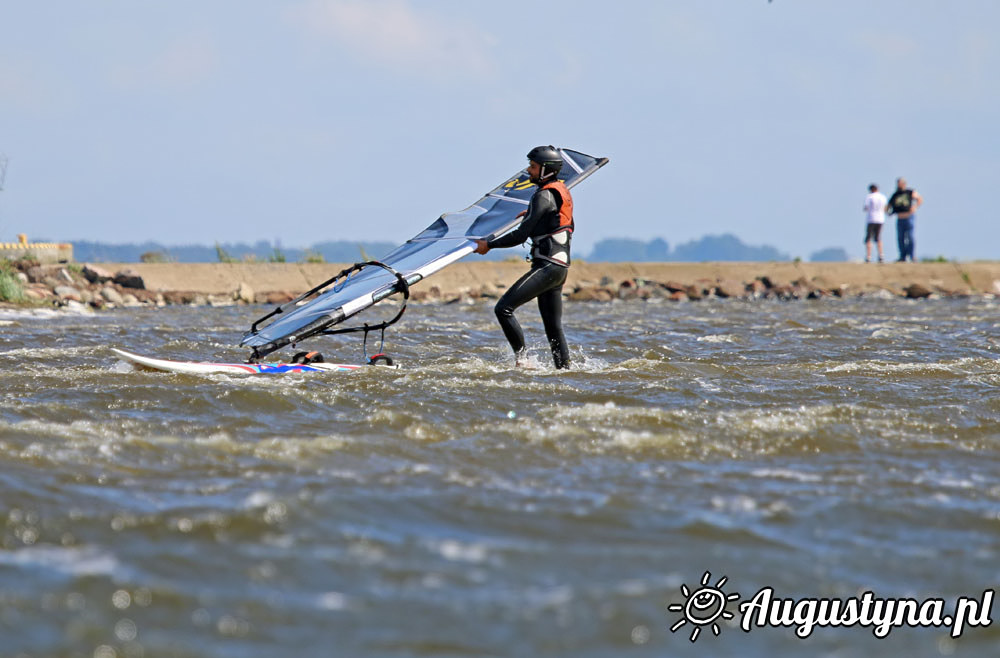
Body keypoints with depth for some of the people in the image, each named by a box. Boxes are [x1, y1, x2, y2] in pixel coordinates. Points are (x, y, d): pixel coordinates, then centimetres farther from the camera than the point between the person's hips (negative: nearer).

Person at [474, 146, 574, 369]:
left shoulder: (544, 196, -13)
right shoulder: (562, 192, 16)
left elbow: (521, 235, -14)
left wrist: (489, 245, -4)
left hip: (546, 266, -10)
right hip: (561, 267, 10)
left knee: (504, 308, -14)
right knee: (553, 327, 12)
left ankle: (521, 359, -16)